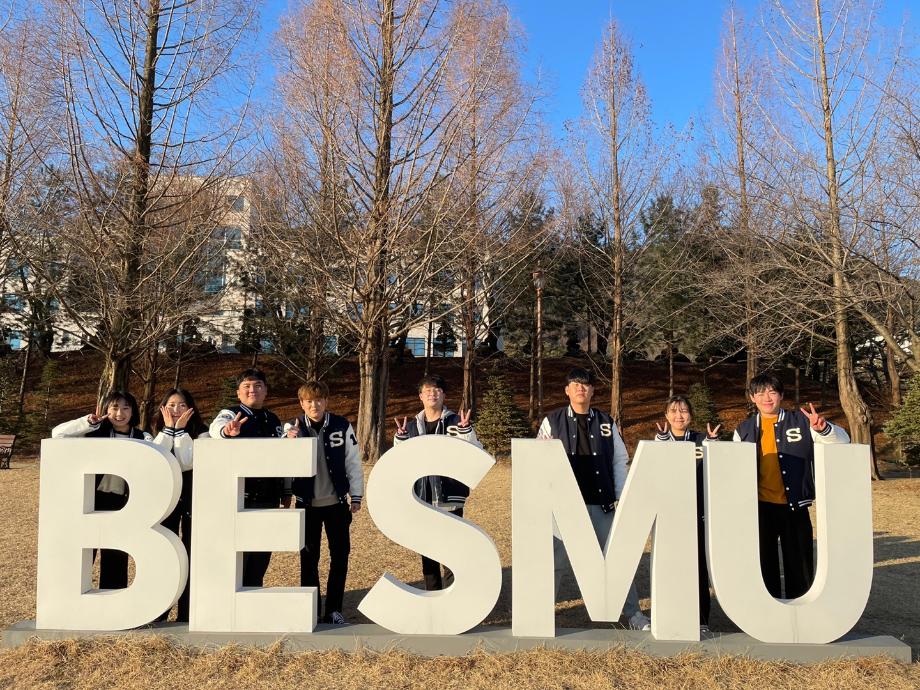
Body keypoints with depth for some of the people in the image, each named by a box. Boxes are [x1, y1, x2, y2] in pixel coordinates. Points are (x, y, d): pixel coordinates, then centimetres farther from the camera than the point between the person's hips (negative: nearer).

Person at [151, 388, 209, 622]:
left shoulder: (200, 433, -5)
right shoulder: (158, 433, 6)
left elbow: (186, 462, -19)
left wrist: (180, 430, -17)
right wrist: (168, 429, -14)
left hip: (192, 497, -2)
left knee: (190, 555, 0)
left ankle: (186, 614, 9)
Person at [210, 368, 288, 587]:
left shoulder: (274, 421, 12)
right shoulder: (230, 414, -4)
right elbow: (215, 427, -29)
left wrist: (286, 491, 16)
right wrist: (226, 429, -53)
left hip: (268, 497, 5)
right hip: (239, 496, -5)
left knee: (261, 555, 12)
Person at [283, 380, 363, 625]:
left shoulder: (342, 426, -5)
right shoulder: (293, 428, -5)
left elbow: (353, 463, 0)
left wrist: (356, 495, 0)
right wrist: (290, 440, -39)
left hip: (337, 502, 0)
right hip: (307, 503, 0)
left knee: (340, 555, 6)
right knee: (308, 557, 7)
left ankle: (334, 608, 20)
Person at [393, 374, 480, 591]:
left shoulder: (455, 422, -2)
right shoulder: (412, 425, 10)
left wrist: (465, 430, -22)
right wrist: (400, 437, -3)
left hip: (449, 498, -4)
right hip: (422, 498, 4)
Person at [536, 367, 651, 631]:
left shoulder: (606, 422, 6)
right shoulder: (552, 421, 1)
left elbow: (619, 460, 7)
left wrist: (621, 497, 0)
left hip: (601, 504, 2)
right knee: (556, 561, 5)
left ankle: (634, 615, 20)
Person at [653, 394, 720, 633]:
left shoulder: (701, 440, 8)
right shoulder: (658, 440, 7)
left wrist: (713, 444, -13)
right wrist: (662, 440, -23)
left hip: (695, 511, 0)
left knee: (698, 564, -1)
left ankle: (701, 618, 9)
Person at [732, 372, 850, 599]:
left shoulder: (801, 421, 0)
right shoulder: (744, 429, 6)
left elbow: (842, 440, -5)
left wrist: (822, 429, -26)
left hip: (794, 506, -2)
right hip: (760, 507, 2)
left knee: (799, 563, 7)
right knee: (764, 564, 11)